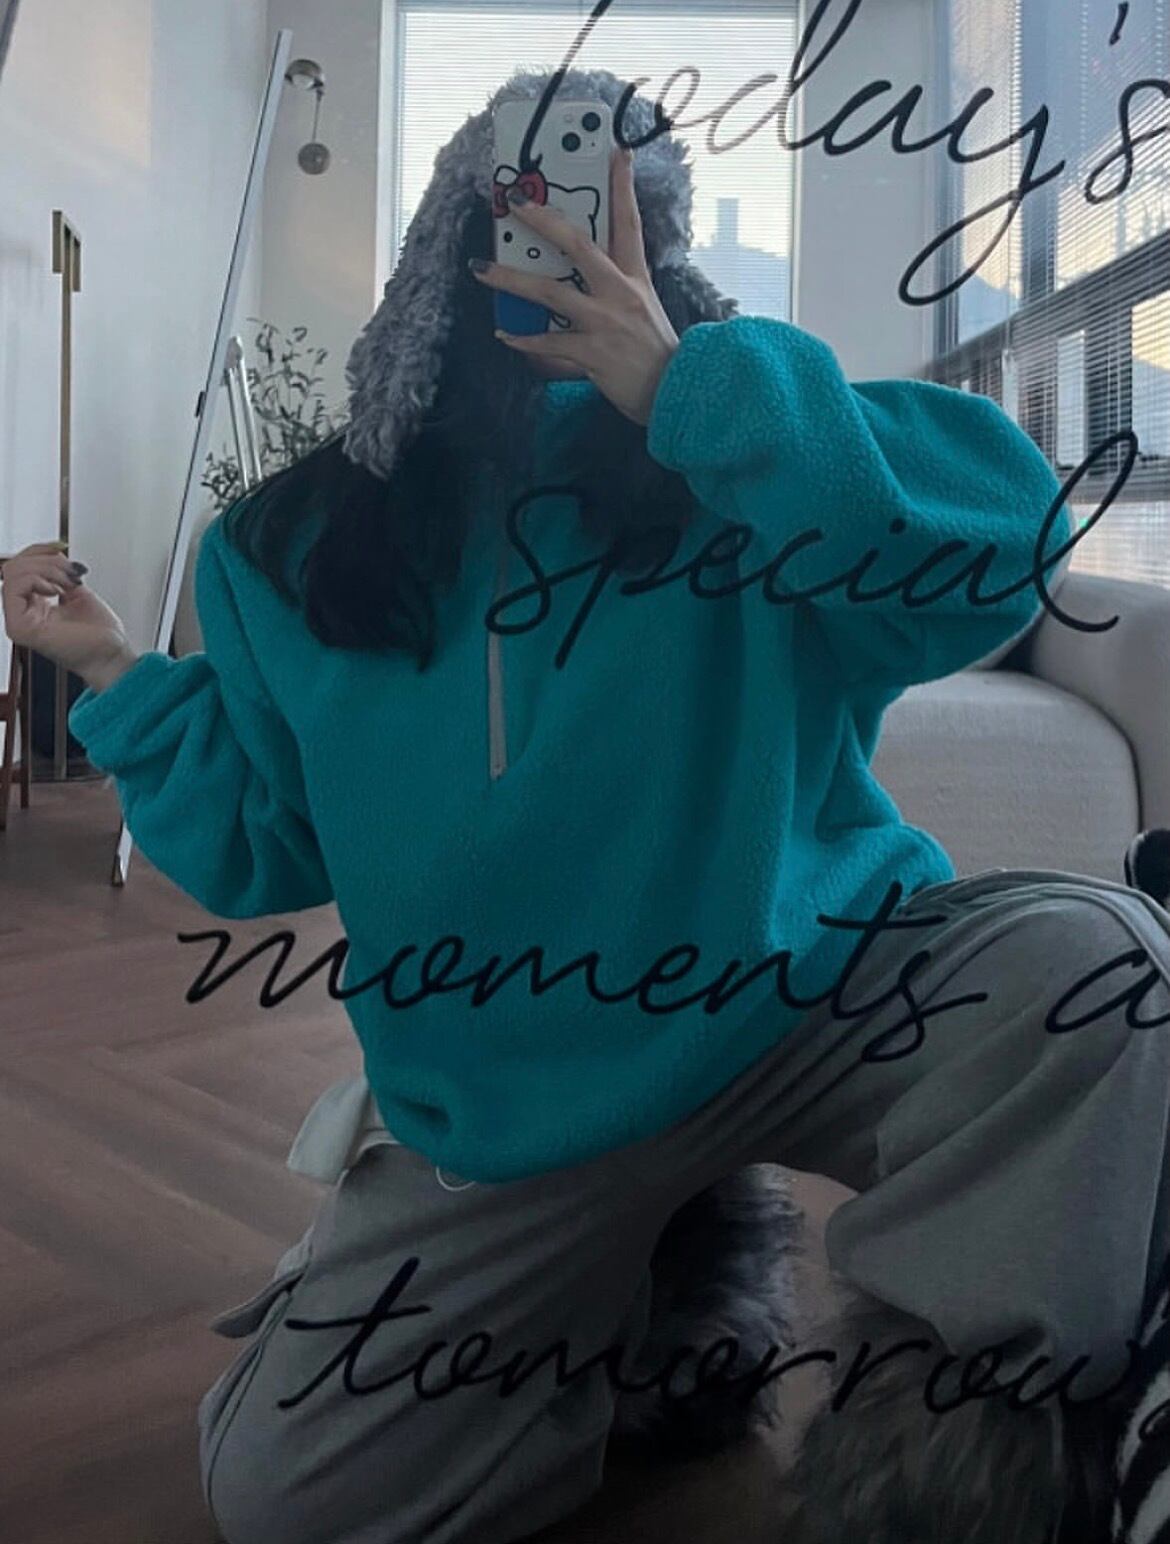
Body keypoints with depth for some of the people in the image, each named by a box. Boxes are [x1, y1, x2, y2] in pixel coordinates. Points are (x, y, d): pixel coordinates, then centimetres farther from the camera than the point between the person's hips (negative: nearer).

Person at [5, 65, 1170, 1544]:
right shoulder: (299, 552, 2)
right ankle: (668, 1311, 18)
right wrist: (121, 683, 0)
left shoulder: (744, 468, -4)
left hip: (802, 993, -2)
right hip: (506, 1121, 3)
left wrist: (686, 384, -25)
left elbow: (1009, 539, -24)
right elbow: (266, 852, 9)